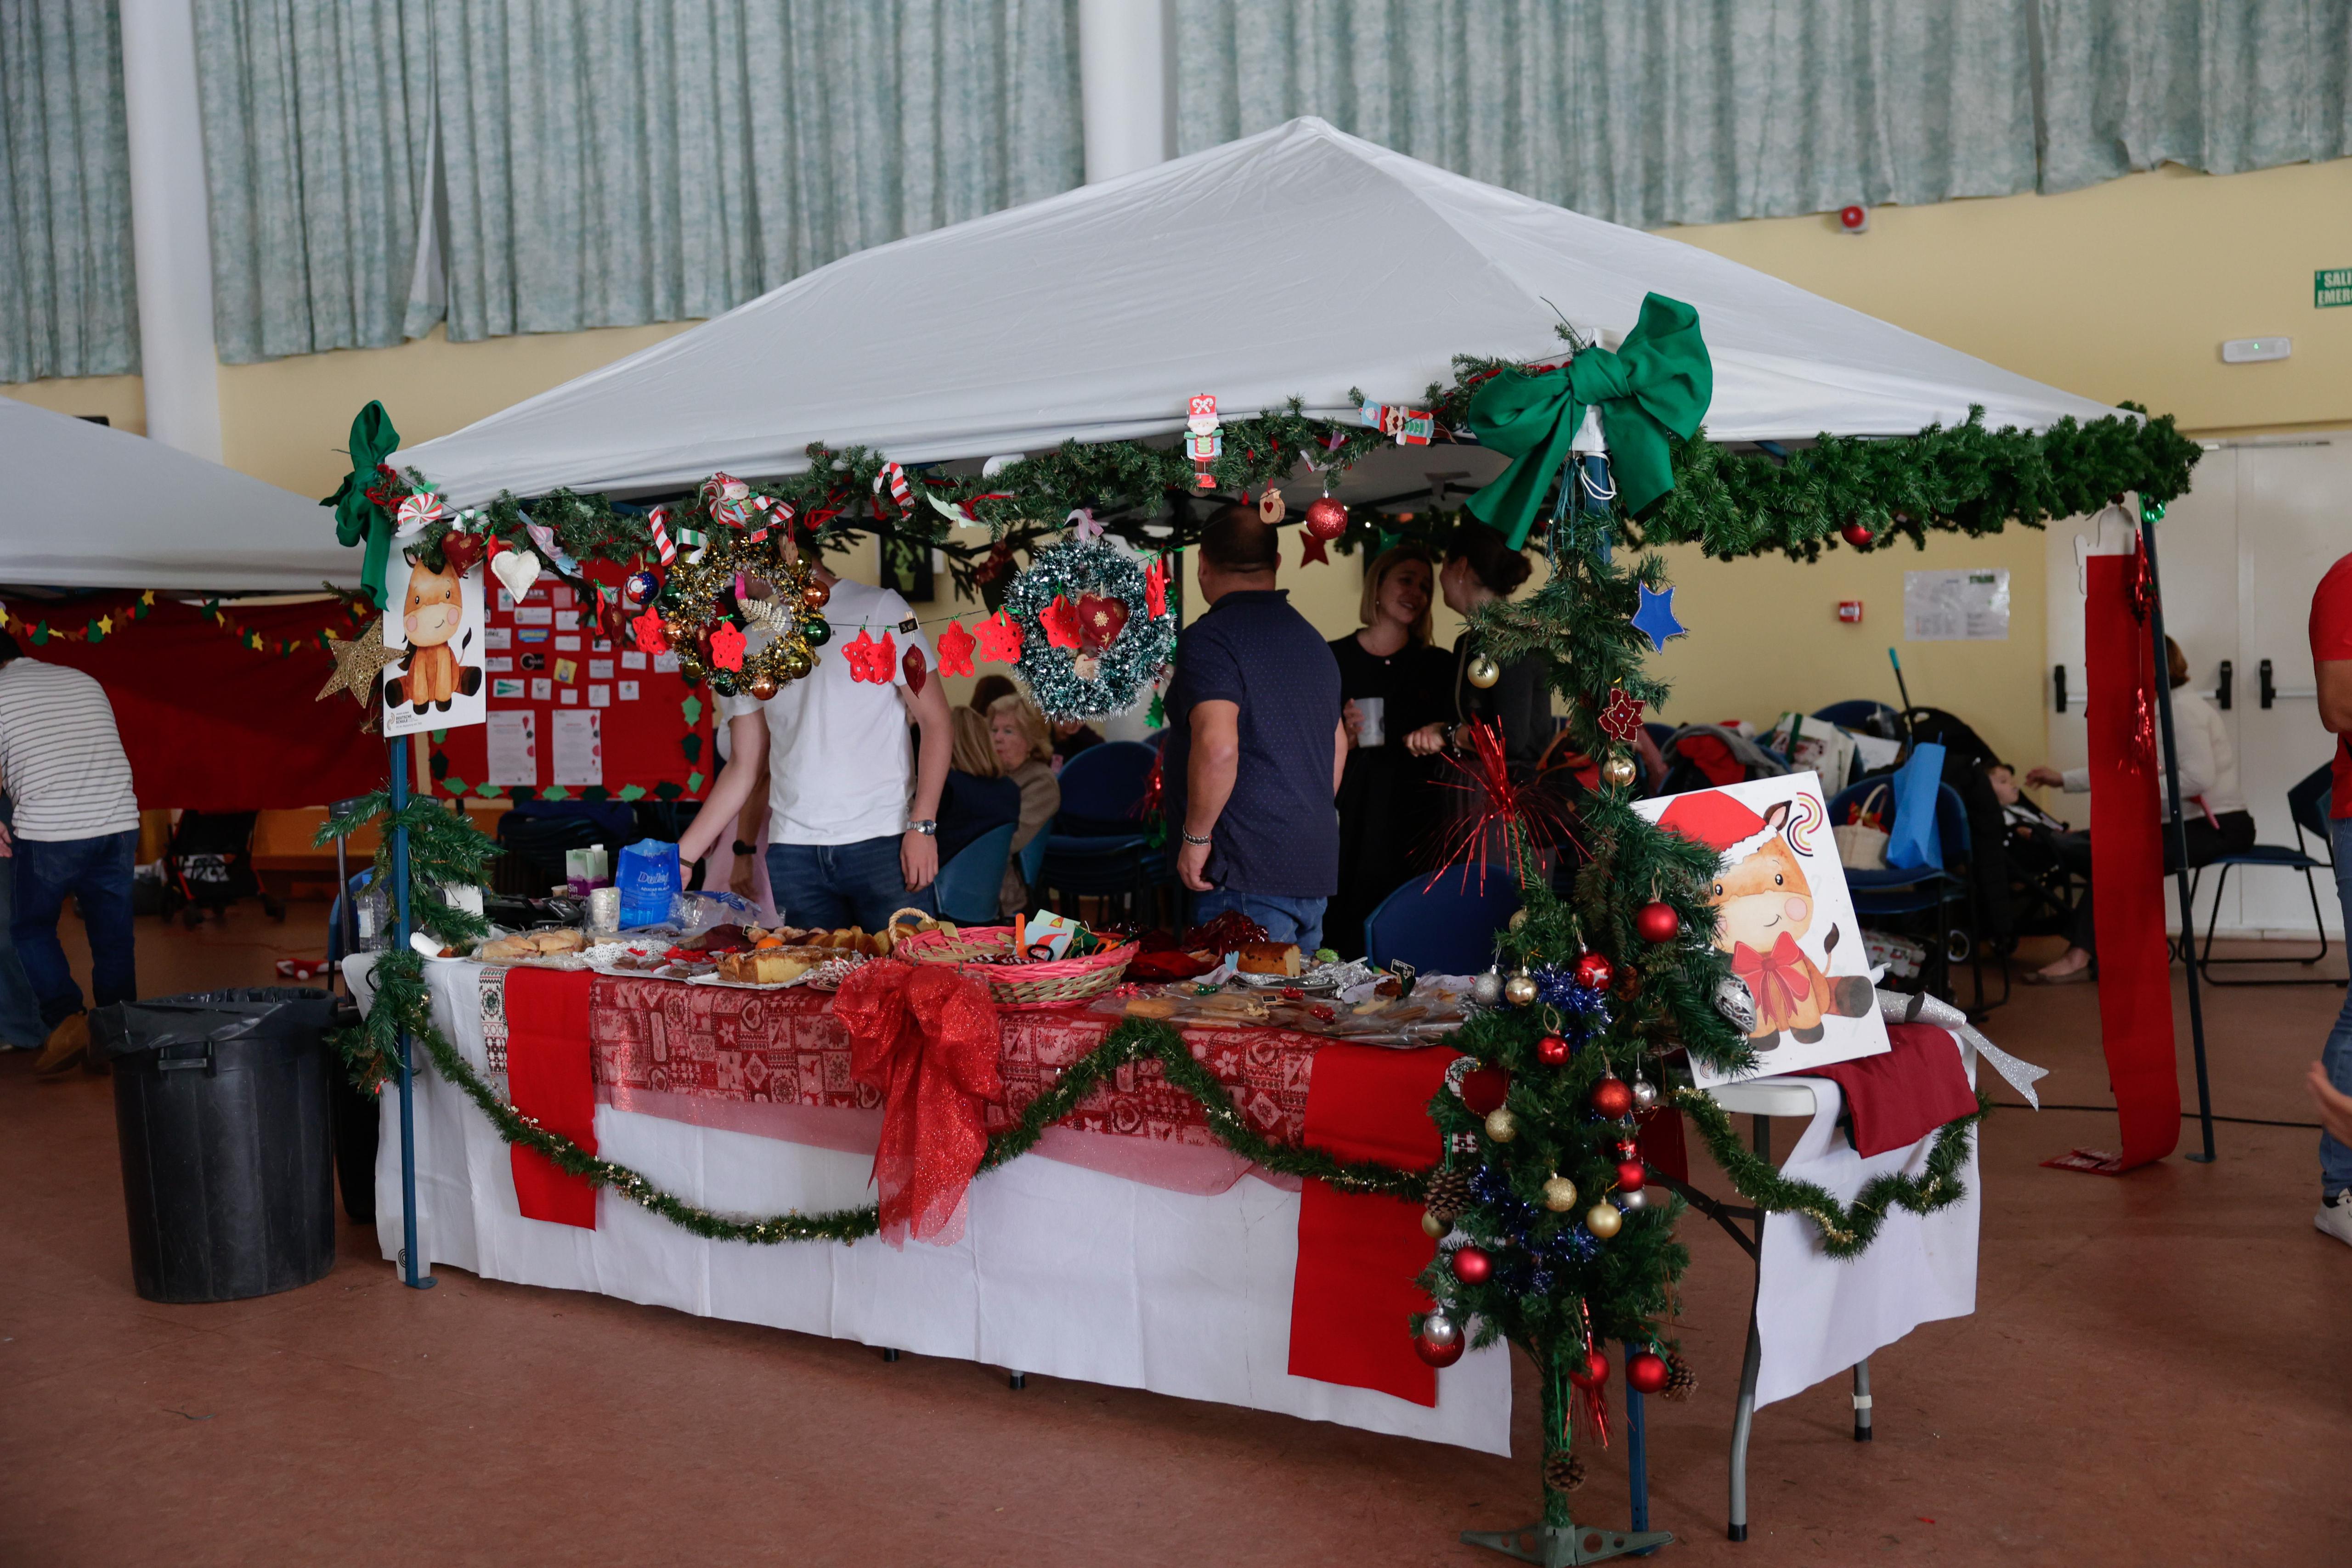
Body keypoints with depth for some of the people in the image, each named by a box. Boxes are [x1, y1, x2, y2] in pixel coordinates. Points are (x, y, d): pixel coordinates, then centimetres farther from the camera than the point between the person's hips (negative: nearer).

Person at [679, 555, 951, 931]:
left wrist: (923, 826, -11)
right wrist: (682, 857, 7)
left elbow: (933, 720, -2)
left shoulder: (878, 609, 2)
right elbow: (743, 767, 14)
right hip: (792, 850, 4)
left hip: (883, 843, -3)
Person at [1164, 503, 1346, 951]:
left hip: (1247, 873, -9)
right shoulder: (1312, 639, 16)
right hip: (1315, 863, 9)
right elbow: (1338, 743, 25)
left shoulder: (1210, 637, -12)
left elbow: (1217, 747, -24)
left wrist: (1196, 836, -13)